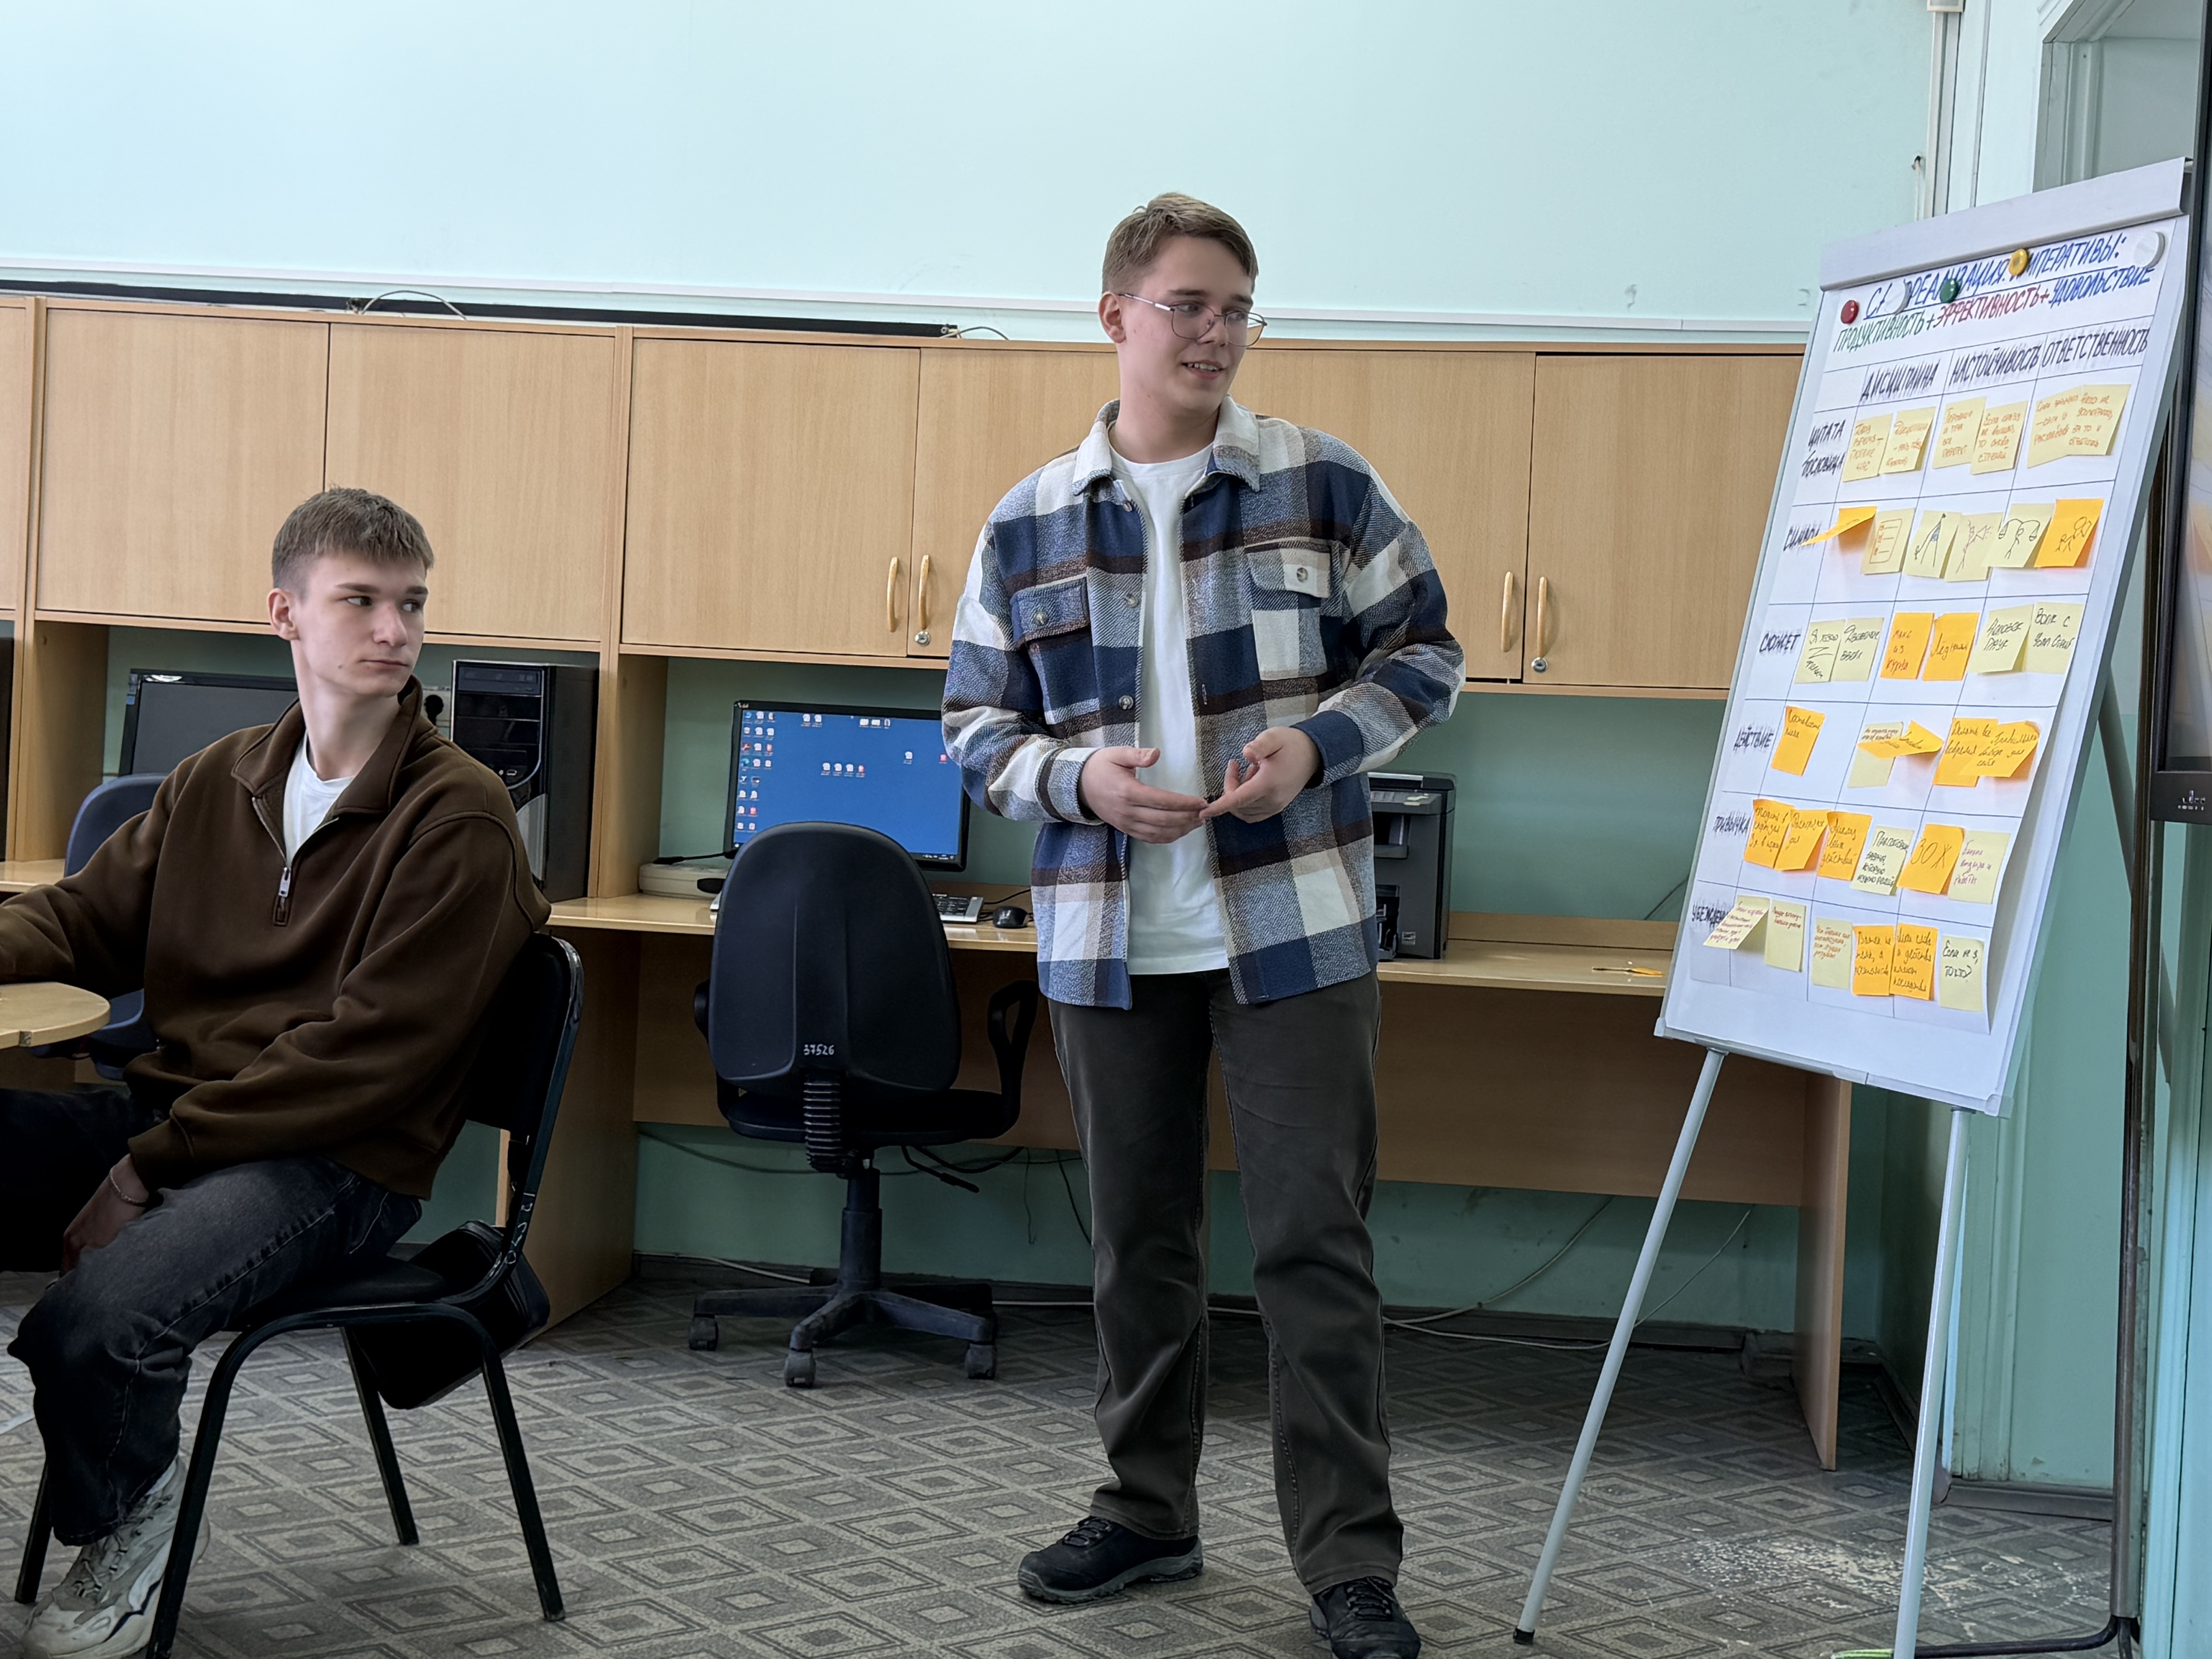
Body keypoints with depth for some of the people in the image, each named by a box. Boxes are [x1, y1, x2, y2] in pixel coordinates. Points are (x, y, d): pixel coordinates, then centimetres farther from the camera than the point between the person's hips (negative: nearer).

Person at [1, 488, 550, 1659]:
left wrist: (151, 1166, -16)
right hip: (165, 1112, 6)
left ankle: (128, 1521, 5)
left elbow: (372, 1051, -14)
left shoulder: (458, 815, -9)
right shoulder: (218, 781, 12)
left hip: (342, 1163, -6)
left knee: (95, 1321, -30)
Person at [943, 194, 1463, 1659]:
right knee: (1138, 1237, 13)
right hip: (1111, 935, 3)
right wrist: (1083, 780, -13)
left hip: (1295, 922, -2)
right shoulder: (1029, 524, 5)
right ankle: (1149, 1509, 30)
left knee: (1315, 1238, -2)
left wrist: (1318, 740, -13)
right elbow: (980, 728, 7)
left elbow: (1426, 653, 5)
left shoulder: (1324, 484, 0)